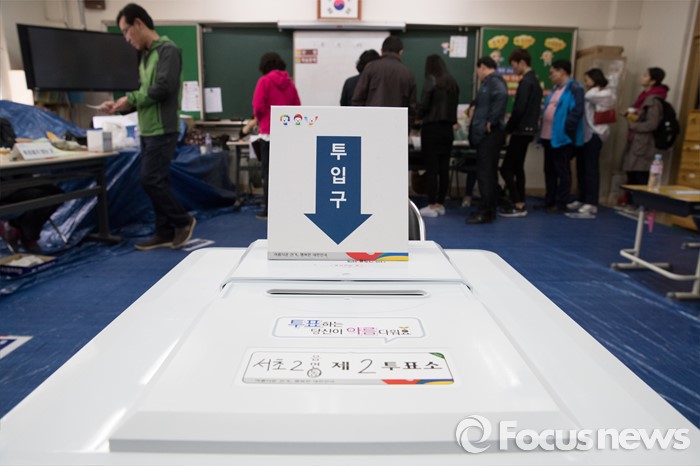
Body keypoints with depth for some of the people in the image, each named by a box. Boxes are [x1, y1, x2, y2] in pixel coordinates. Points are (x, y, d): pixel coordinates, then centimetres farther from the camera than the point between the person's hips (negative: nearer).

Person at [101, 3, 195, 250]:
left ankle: (183, 220, 6)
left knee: (150, 180, -10)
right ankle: (165, 233, 14)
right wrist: (120, 105, 7)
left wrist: (131, 98, -9)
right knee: (157, 181, 8)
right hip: (147, 130, 9)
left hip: (163, 130, -9)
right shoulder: (146, 55, 19)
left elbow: (163, 88, -18)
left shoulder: (167, 49, -8)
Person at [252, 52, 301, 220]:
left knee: (269, 172, 0)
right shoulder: (289, 82, 10)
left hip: (270, 132, -5)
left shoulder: (264, 81, -4)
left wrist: (261, 121, 8)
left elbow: (258, 107, -10)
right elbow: (297, 107, 6)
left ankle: (270, 210, 1)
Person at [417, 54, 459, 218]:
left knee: (432, 169, -4)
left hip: (432, 128, -6)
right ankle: (440, 204, 14)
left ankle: (432, 206, -1)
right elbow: (454, 106, 13)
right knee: (444, 168, 7)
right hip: (447, 128, 6)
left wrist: (418, 116, 8)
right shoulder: (453, 83, 11)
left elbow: (424, 105, -10)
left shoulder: (431, 81, -7)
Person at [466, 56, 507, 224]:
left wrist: (492, 121, -24)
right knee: (488, 173, 12)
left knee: (485, 174, -10)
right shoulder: (489, 82, 21)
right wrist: (477, 121, 11)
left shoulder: (494, 80, -8)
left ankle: (486, 212, -8)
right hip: (486, 134, 10)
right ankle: (489, 209, 18)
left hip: (489, 134, -10)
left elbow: (502, 95, -27)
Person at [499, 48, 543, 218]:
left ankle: (518, 205, -6)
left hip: (521, 131, -10)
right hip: (528, 130, 10)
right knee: (517, 168, 14)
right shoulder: (535, 81, 16)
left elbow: (519, 109, -21)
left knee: (506, 168, -7)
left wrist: (507, 128, -9)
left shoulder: (525, 82, -14)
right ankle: (520, 204, 16)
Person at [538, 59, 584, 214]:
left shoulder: (574, 89, -10)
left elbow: (577, 112, -18)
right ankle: (549, 201, 24)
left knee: (562, 171, -1)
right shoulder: (556, 89, 18)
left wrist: (564, 129, -19)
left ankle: (561, 204, 6)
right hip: (549, 136, 9)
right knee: (549, 170, 14)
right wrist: (542, 130, 13)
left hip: (561, 138, -9)